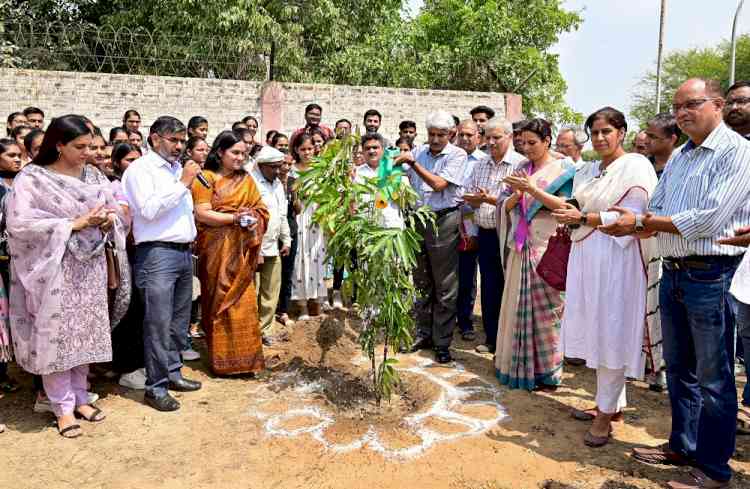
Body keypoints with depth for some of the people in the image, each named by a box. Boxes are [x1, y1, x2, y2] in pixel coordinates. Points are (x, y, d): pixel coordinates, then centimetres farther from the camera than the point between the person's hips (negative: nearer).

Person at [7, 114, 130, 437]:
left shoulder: (94, 175, 5)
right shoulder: (31, 178, -8)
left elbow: (118, 212, 7)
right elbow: (19, 224, -17)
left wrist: (107, 220, -16)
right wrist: (76, 223, -20)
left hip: (90, 267, 4)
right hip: (53, 268, -4)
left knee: (85, 334, 12)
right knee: (56, 335, 3)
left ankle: (79, 397, 27)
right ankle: (63, 407, 17)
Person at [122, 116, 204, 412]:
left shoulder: (179, 168, 18)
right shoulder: (141, 168, -5)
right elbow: (149, 210, -18)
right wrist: (183, 183, -14)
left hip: (184, 252, 8)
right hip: (157, 253, -8)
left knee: (179, 321, 14)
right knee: (158, 324, -5)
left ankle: (173, 373, 27)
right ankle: (155, 387, 5)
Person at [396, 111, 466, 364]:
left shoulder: (457, 155, -3)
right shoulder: (418, 152, 10)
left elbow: (439, 184, -14)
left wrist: (413, 163, -14)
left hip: (444, 222, -4)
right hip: (418, 219, 5)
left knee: (445, 287, 1)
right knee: (421, 282, 13)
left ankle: (442, 342, 11)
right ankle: (424, 334, 27)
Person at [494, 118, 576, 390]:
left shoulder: (562, 169, 1)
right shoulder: (521, 169, 15)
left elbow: (566, 205, -10)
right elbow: (506, 206, 10)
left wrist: (532, 189, -18)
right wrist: (517, 193, -11)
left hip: (548, 246, -5)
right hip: (521, 245, 5)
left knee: (546, 306, -3)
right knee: (518, 304, 6)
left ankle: (548, 371, 8)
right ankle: (519, 365, 19)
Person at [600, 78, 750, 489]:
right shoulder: (678, 160, 14)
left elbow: (708, 219, -19)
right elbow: (655, 215, 11)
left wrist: (640, 221, -11)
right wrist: (637, 224, -12)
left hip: (712, 275, -8)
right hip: (672, 272, 8)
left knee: (713, 378, 4)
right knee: (678, 369, 17)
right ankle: (683, 445, 33)